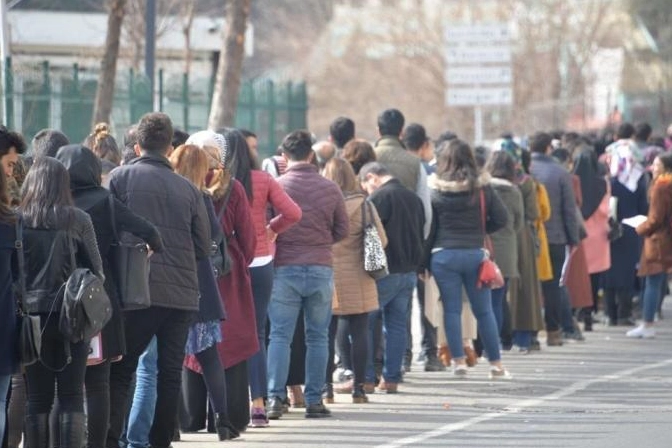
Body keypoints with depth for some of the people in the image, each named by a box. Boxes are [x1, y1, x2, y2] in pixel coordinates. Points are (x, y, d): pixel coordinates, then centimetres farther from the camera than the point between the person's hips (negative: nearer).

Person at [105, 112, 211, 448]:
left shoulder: (121, 178, -1)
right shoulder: (188, 189, 7)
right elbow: (203, 247, 11)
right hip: (183, 292, 2)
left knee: (121, 370, 1)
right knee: (170, 373, 9)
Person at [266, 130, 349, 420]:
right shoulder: (330, 188, 2)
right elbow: (342, 230, 8)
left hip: (285, 268, -1)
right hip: (321, 269, 1)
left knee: (280, 335, 2)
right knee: (317, 337, 8)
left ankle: (275, 398, -4)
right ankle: (314, 400, 8)